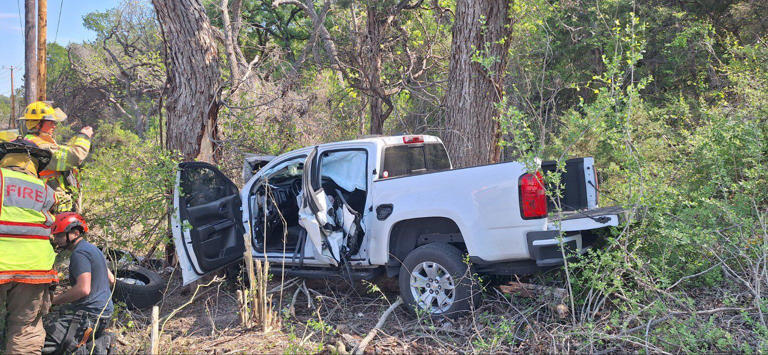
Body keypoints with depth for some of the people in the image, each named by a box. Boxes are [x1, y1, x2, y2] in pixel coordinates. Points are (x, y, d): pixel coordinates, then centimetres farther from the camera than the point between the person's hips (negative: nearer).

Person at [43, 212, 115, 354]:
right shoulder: (93, 249, 16)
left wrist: (55, 300, -13)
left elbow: (83, 289, -24)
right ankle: (101, 343, 6)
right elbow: (111, 280, 24)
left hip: (88, 314, -10)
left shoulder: (79, 253, -14)